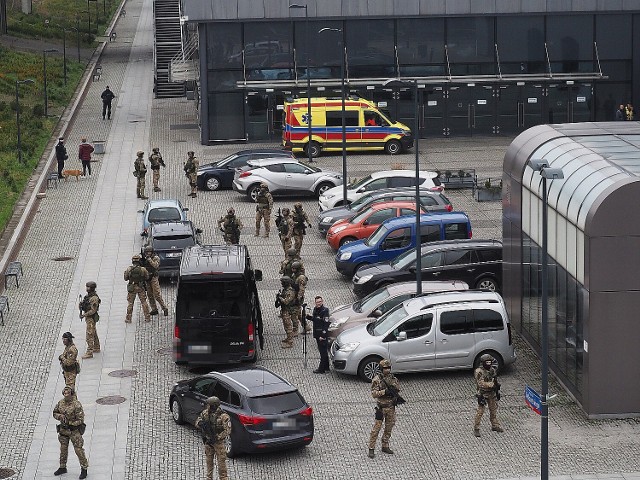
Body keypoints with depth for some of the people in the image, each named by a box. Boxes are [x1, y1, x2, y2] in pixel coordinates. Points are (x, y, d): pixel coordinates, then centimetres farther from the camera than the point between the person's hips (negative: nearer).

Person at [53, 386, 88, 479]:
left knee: (78, 449, -4)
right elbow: (55, 413, 10)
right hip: (63, 430, 6)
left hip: (74, 430, -6)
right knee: (63, 449, 15)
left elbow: (80, 420, -20)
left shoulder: (77, 405, -21)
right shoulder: (61, 403, -3)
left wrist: (69, 423, -21)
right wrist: (60, 417, -12)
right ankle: (62, 468, 30)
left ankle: (84, 469, 6)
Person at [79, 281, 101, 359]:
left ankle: (89, 353, -6)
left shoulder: (94, 298, -25)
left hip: (91, 318, -10)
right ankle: (96, 348, 35)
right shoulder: (88, 295, 6)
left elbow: (93, 310, -24)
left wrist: (84, 315, -20)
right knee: (94, 333, 22)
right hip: (88, 317, 10)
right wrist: (82, 304, -3)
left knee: (89, 335, -8)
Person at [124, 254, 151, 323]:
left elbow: (125, 278, -2)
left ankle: (128, 318, 13)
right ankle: (147, 317, 14)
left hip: (131, 288, 0)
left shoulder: (129, 269, -12)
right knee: (144, 302, 12)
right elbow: (147, 278, -2)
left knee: (130, 303, 11)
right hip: (141, 288, 0)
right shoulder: (143, 269, -13)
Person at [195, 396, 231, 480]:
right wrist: (201, 423, -21)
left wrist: (217, 438, -25)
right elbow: (197, 423, 5)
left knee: (221, 461, -1)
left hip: (219, 442, -5)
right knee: (209, 461, 15)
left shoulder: (223, 416, -19)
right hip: (208, 441, 5)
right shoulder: (205, 413, -2)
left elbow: (227, 431, -20)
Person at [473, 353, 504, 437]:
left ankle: (495, 425, 34)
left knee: (494, 410, 18)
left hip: (492, 393, 7)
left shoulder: (492, 370, 4)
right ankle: (476, 429, 3)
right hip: (483, 394, -7)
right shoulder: (479, 372, -18)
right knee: (480, 412, -4)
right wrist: (492, 384, -36)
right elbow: (481, 383, -27)